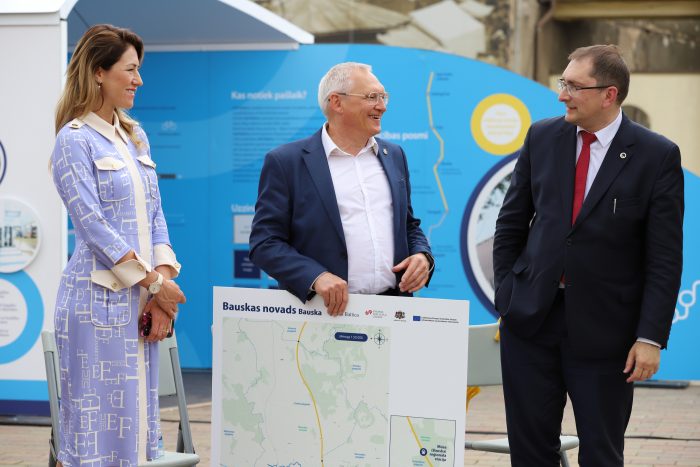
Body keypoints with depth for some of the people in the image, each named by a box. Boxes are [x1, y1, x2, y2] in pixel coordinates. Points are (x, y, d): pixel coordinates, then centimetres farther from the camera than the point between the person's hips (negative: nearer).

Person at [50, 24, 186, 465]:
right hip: (100, 298, -7)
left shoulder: (135, 137, 15)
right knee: (99, 418, -4)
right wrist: (153, 283, -14)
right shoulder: (75, 140, -8)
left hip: (143, 299, 7)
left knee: (138, 413, 9)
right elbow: (92, 224, -14)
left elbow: (155, 214, 12)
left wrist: (163, 278, -2)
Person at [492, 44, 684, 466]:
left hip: (604, 330, -3)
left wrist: (651, 337, -12)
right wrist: (506, 296, 5)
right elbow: (511, 223, 11)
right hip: (531, 320, 3)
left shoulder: (658, 156, -7)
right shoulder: (542, 138, 3)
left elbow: (665, 258, -8)